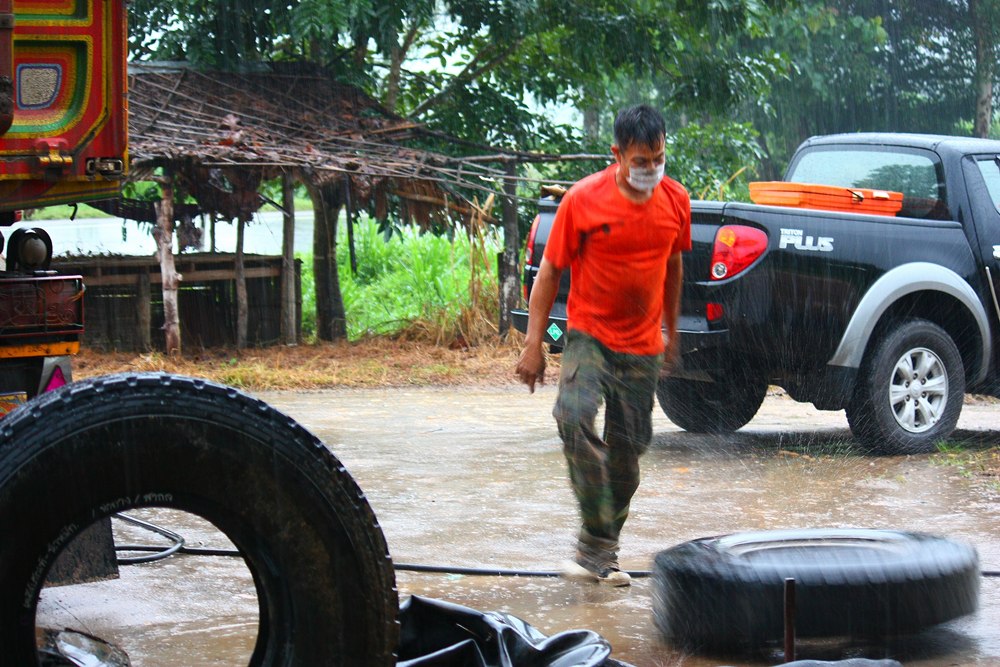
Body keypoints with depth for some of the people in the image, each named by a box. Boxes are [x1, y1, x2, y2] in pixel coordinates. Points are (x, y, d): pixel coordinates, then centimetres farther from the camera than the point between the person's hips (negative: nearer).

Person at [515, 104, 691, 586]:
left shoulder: (676, 201, 1)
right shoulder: (583, 200, -11)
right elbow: (549, 272, -5)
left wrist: (671, 331, 23)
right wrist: (533, 344, -9)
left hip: (643, 347, 4)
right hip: (590, 334, -4)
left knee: (628, 447, 7)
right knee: (575, 415, -28)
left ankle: (603, 550, 22)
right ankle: (595, 542, -22)